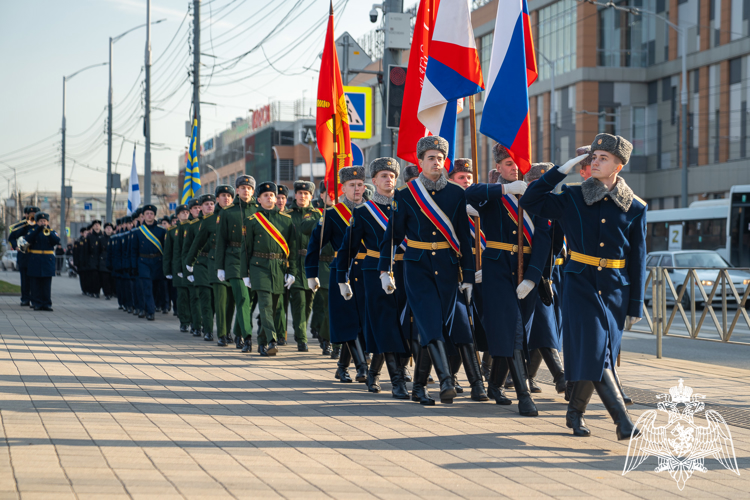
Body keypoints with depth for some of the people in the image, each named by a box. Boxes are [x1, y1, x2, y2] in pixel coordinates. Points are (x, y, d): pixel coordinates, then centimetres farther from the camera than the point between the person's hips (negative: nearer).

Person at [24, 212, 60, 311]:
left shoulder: (52, 232, 12)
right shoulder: (33, 231, 10)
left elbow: (56, 241, -8)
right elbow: (28, 239, -11)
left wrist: (48, 232, -20)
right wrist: (38, 228, -17)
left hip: (48, 261, 0)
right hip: (35, 261, 0)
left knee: (47, 284, 0)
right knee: (35, 284, -1)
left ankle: (47, 304, 2)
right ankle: (37, 303, 2)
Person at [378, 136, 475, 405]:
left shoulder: (457, 194, 4)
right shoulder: (406, 195, 1)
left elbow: (465, 237, 6)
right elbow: (393, 234, 5)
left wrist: (468, 276, 3)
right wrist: (385, 270, -2)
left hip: (448, 268, 2)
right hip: (418, 267, -2)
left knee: (443, 322, 3)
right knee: (430, 322, -16)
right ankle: (445, 380, -26)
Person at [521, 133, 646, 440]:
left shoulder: (634, 208, 2)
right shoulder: (573, 199, 2)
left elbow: (637, 259, 5)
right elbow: (530, 201, -2)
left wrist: (636, 305, 3)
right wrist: (563, 169, -5)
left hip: (615, 290, 1)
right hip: (581, 285, -1)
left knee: (596, 355, 7)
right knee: (593, 353, -14)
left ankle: (576, 413, 25)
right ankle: (622, 420, -16)